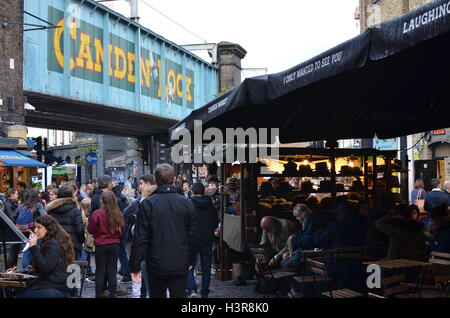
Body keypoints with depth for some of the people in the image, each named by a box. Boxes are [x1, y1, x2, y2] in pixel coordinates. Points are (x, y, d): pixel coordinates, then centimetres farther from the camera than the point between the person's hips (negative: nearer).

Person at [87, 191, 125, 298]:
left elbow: (90, 230, -4)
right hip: (115, 245, 2)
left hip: (101, 245, -2)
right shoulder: (119, 214, -8)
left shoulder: (97, 214, -15)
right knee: (112, 271, 11)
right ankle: (112, 294, 15)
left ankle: (99, 295, 11)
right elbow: (122, 230, 6)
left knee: (100, 272, 9)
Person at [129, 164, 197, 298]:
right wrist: (191, 261, 14)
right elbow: (192, 235, 3)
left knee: (157, 294, 15)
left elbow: (140, 238, -11)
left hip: (157, 264, -1)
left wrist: (135, 266, -3)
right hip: (180, 265, 2)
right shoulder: (186, 203, -2)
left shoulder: (147, 204, -10)